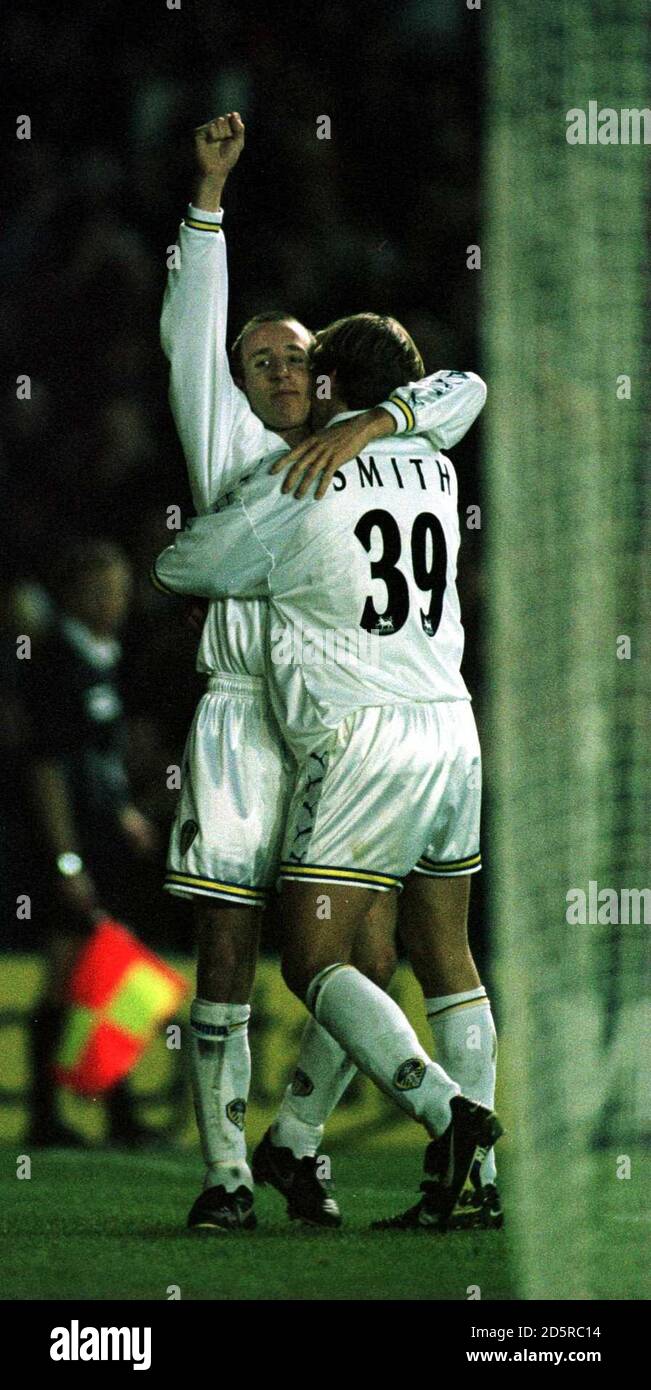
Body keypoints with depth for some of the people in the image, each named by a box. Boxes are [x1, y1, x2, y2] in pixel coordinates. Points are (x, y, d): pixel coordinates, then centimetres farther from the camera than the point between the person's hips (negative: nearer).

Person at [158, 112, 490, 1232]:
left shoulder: (367, 452, 15)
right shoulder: (231, 445, 9)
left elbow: (463, 392, 4)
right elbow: (191, 331, 1)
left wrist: (368, 424, -13)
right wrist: (209, 194, -5)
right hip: (244, 727, -3)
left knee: (367, 961, -1)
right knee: (228, 959, -3)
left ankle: (296, 1139, 19)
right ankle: (225, 1171, 6)